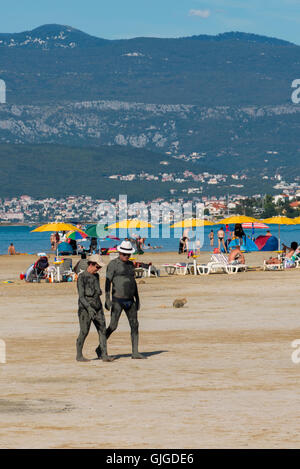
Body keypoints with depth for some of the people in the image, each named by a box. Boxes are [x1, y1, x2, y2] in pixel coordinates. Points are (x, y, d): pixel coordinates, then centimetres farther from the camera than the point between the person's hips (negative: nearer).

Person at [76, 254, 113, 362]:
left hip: (97, 308, 6)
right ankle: (79, 355, 11)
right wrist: (89, 308, -27)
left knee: (102, 330, -5)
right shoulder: (82, 277, -9)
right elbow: (81, 296, -15)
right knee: (84, 332, -2)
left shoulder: (96, 276, 12)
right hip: (85, 308, -6)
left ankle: (104, 355, -9)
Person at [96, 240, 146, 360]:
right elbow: (108, 282, -11)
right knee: (113, 326, -9)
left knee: (134, 325, 1)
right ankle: (100, 349, 3)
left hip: (130, 300, 6)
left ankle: (135, 352, 3)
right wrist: (107, 299, -19)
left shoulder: (130, 264, 14)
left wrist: (137, 299, 17)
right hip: (118, 300, -6)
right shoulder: (113, 264, -6)